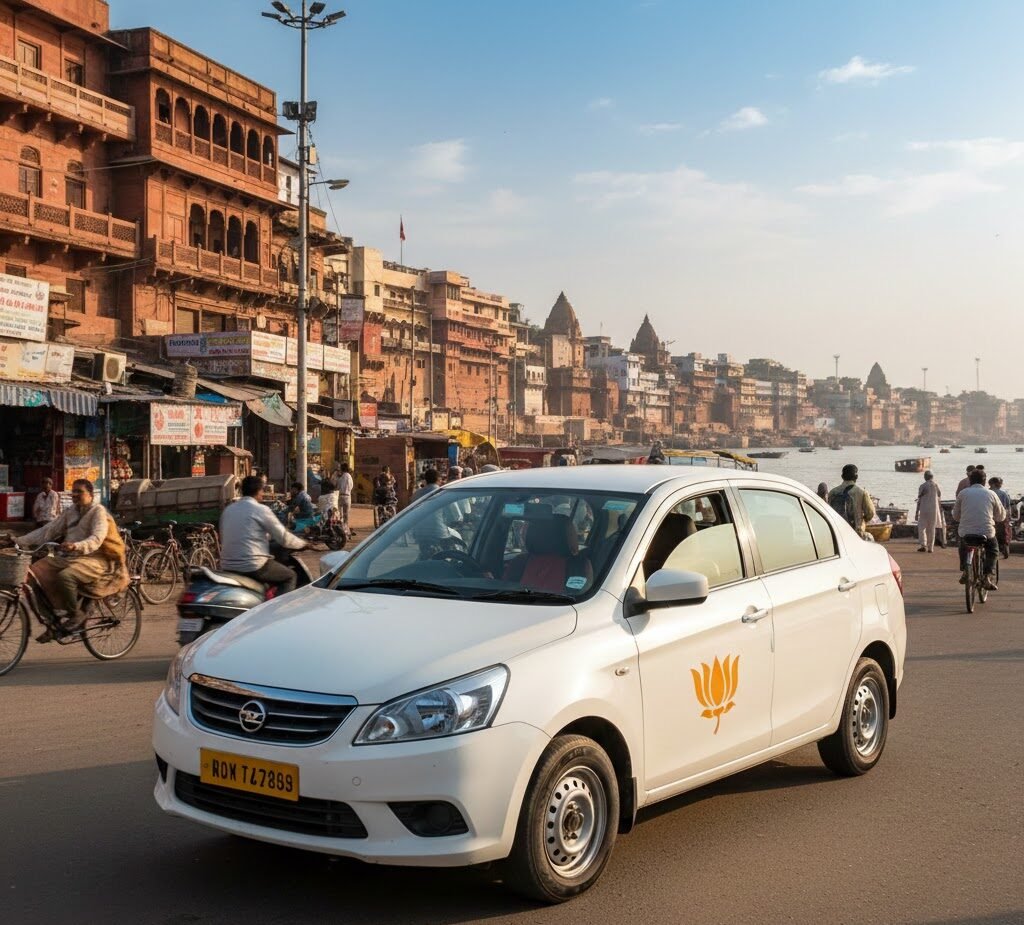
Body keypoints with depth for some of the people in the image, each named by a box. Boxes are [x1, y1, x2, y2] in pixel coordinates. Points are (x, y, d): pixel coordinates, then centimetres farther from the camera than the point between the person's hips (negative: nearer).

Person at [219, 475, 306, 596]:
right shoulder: (261, 510, -8)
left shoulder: (228, 510, 10)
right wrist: (302, 544, 14)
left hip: (228, 567, 7)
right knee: (289, 577, 12)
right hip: (253, 566, -7)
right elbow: (283, 538, -5)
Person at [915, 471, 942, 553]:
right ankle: (930, 547, 10)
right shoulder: (936, 485, 4)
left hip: (924, 510, -3)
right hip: (934, 509, 3)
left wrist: (917, 512, 0)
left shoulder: (923, 486, -4)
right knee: (932, 529, 9)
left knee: (921, 527, 4)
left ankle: (923, 545, -10)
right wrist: (940, 511, 18)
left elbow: (919, 500, -4)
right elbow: (939, 499, 8)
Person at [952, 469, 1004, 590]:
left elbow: (955, 516, 13)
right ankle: (987, 577, 10)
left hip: (966, 531, 1)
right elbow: (1001, 516, 15)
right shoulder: (991, 494, 5)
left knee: (963, 548, 33)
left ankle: (964, 572, 16)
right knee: (993, 551, 27)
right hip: (987, 532, -1)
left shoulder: (963, 493, 6)